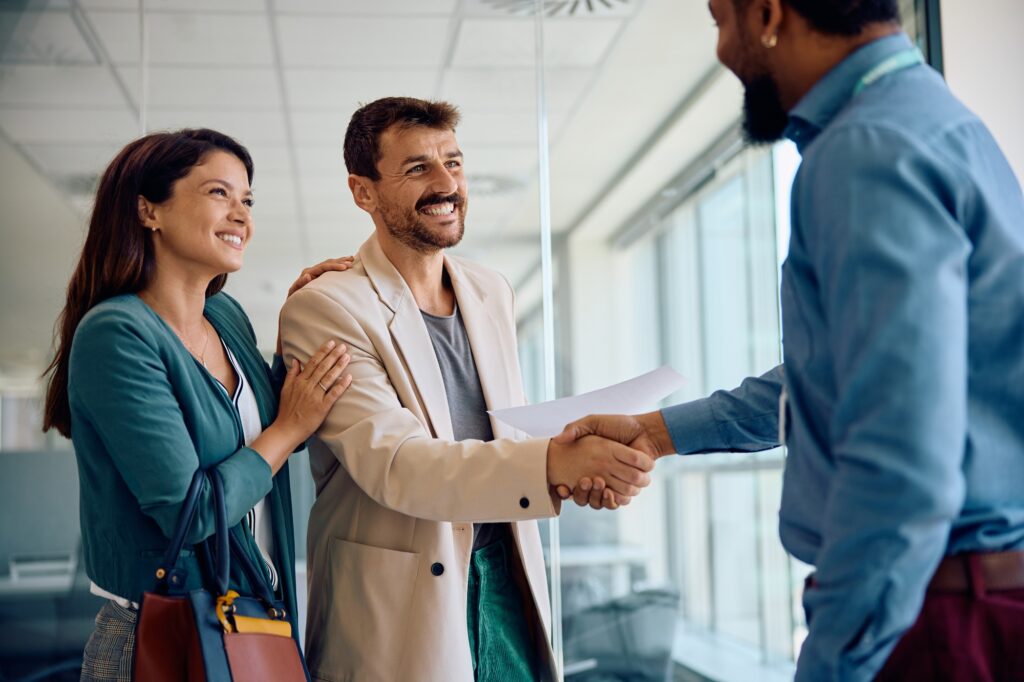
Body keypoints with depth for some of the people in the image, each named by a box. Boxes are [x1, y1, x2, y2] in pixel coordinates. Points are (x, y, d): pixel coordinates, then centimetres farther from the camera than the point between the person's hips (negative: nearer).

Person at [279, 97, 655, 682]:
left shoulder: (493, 293, 10)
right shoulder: (323, 308, -13)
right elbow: (392, 464, -24)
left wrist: (586, 459, -7)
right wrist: (555, 464, -36)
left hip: (509, 583, 6)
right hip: (400, 606, -5)